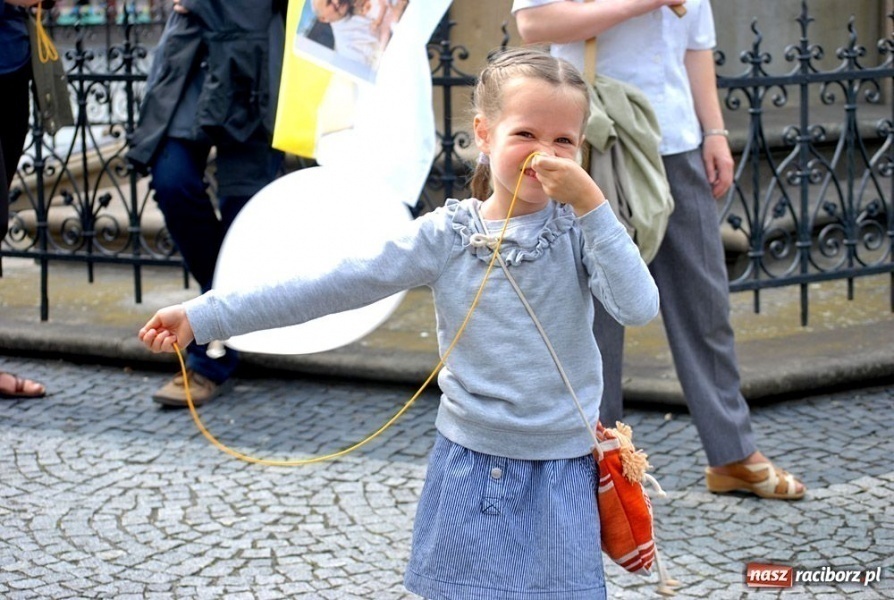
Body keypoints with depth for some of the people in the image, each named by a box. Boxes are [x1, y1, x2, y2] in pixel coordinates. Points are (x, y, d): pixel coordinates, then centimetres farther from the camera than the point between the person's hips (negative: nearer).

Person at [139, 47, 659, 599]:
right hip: (471, 467, 1)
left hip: (559, 475, -1)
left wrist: (591, 203, -23)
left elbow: (639, 307, -19)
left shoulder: (579, 227, -5)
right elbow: (327, 287, -6)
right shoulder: (445, 237, -5)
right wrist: (203, 317, -8)